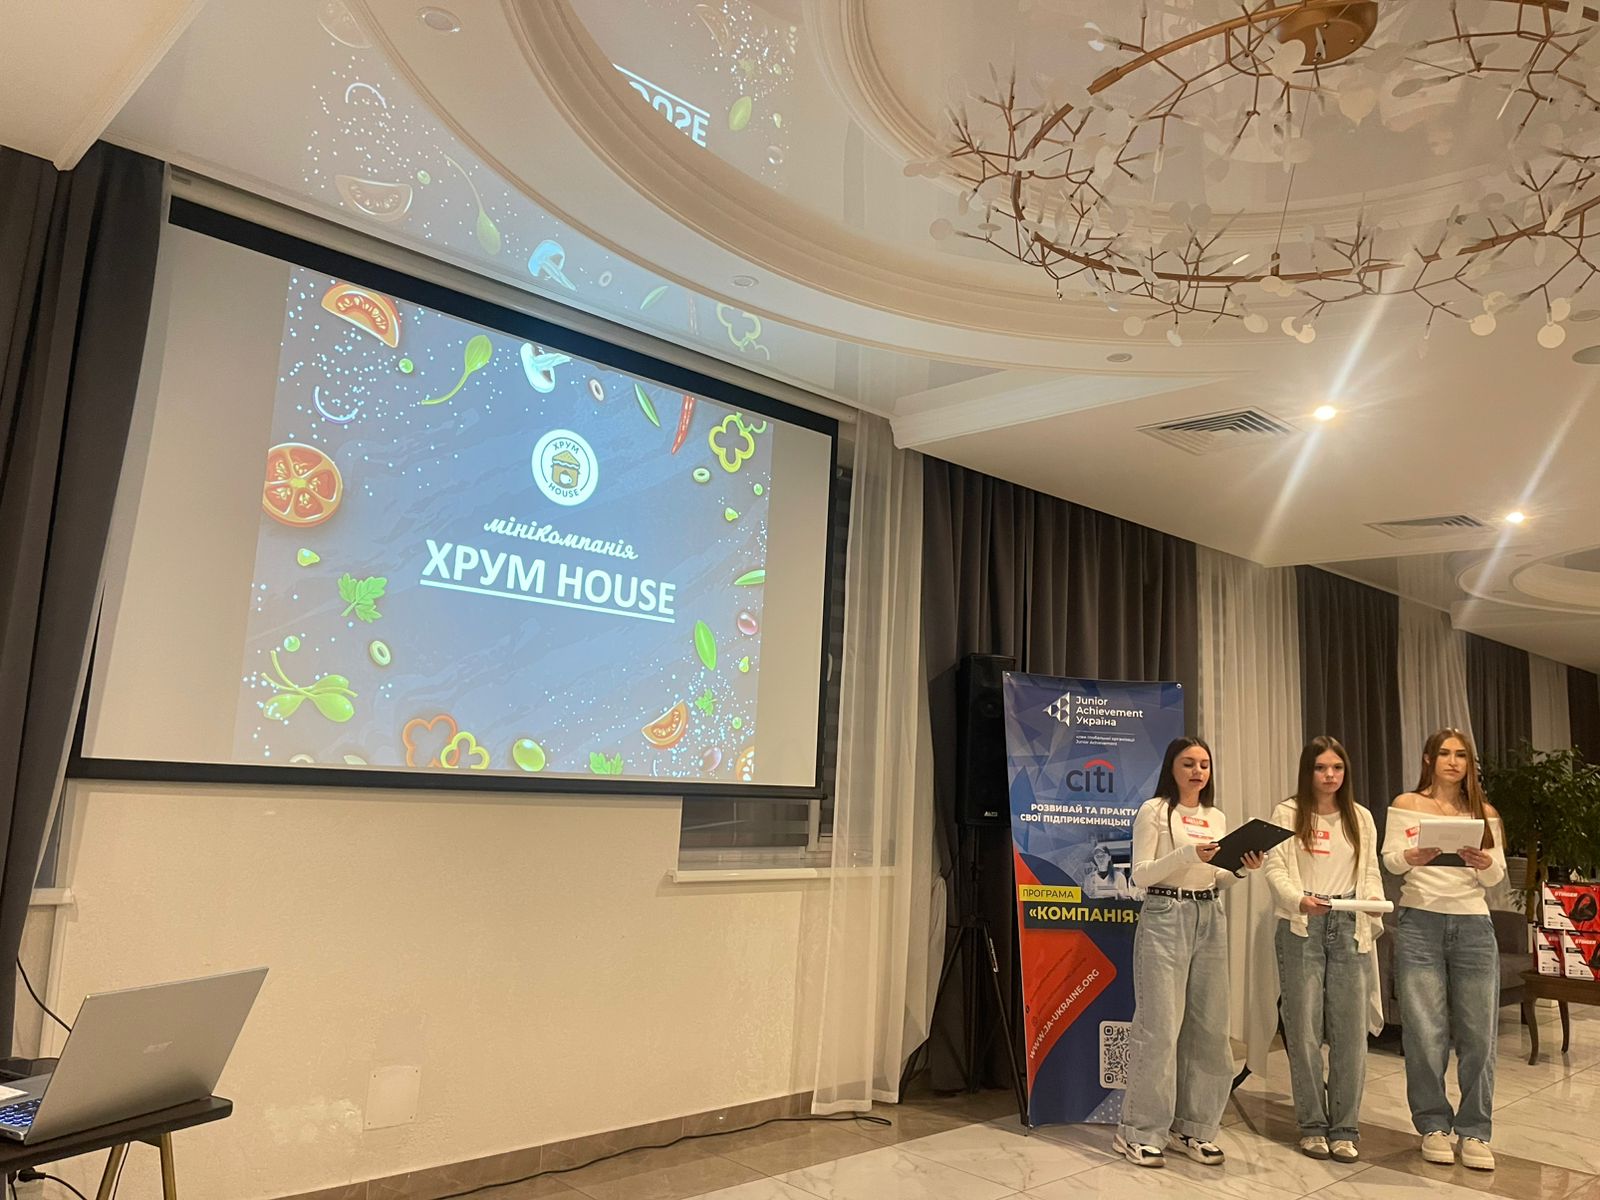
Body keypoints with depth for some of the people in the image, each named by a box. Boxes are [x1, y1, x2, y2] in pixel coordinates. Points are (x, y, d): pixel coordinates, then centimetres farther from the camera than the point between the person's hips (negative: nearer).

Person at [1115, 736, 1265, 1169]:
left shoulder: (1217, 818, 14)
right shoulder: (1154, 811, -4)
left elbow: (1214, 882, 17)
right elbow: (1140, 876, -9)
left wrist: (1240, 870, -2)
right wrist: (1187, 854, -20)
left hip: (1209, 919, 6)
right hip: (1165, 918, -6)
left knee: (1209, 1027, 6)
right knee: (1159, 1027, -6)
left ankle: (1193, 1126, 20)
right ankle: (1139, 1131, 5)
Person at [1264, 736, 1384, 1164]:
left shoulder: (1361, 817, 13)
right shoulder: (1288, 814, 2)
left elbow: (1370, 872, 13)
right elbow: (1275, 869, -5)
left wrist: (1374, 900, -7)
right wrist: (1299, 899, -22)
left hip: (1349, 926, 3)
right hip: (1301, 927, -3)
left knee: (1350, 1029, 1)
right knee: (1304, 1027, 2)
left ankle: (1344, 1128, 13)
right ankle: (1312, 1125, 15)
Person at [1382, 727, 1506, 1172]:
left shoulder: (1484, 813, 13)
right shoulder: (1407, 805, 6)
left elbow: (1497, 876, 7)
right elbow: (1389, 858, -4)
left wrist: (1485, 864, -17)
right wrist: (1412, 856, -26)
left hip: (1473, 926, 2)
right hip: (1420, 923, -2)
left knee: (1478, 1033, 1)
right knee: (1425, 1032, -1)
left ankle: (1474, 1131, 14)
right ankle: (1433, 1125, 14)